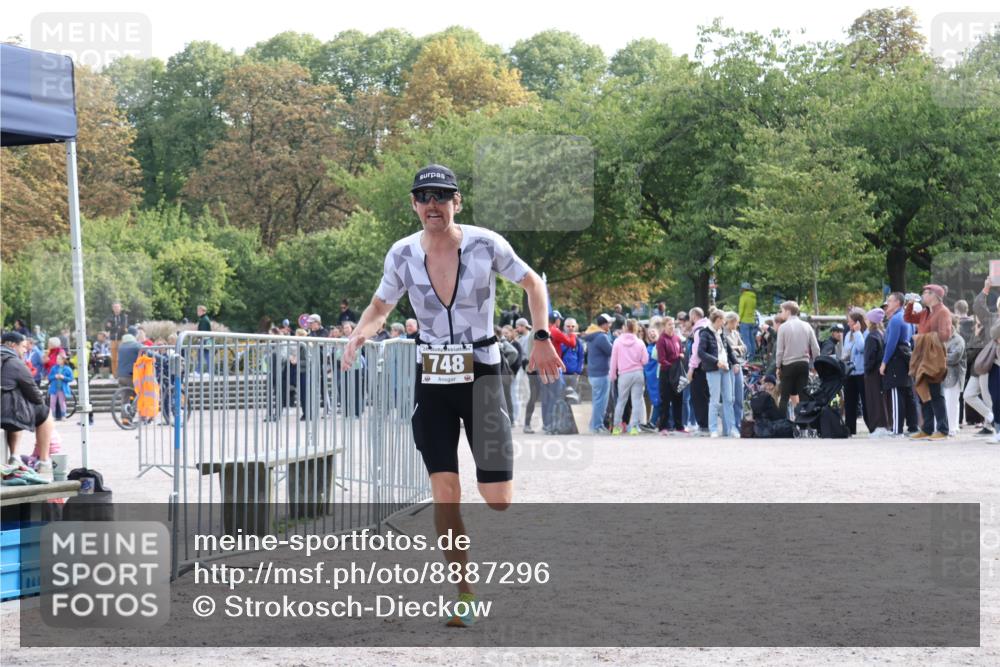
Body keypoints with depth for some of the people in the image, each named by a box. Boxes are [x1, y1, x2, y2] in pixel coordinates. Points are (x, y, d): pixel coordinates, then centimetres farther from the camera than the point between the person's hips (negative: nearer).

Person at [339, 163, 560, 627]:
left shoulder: (486, 245, -9)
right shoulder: (402, 254, -2)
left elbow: (532, 282, 6)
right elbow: (380, 306, 12)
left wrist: (541, 337, -4)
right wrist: (358, 335, -9)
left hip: (481, 375, -2)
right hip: (432, 382, 2)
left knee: (499, 501, -8)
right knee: (444, 497, -5)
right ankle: (465, 594, 8)